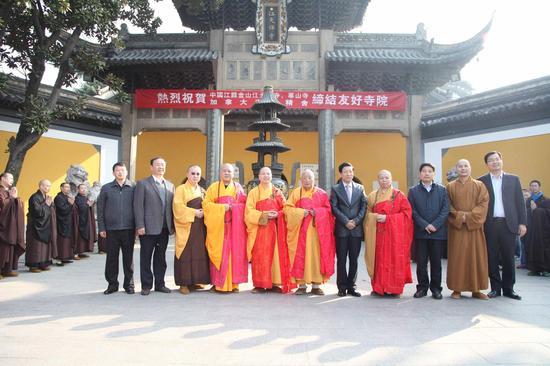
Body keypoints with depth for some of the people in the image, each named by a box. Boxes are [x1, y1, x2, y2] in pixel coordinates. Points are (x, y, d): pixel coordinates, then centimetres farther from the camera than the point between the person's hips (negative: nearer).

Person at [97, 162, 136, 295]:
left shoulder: (133, 188, 3)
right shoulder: (106, 188, 6)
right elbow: (100, 209, 6)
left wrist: (137, 227, -1)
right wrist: (101, 228, 1)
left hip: (128, 229, -1)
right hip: (111, 229, 1)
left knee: (128, 258, 6)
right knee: (111, 258, 7)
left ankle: (129, 284, 17)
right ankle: (112, 284, 20)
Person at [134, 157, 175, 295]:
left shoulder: (170, 185, 14)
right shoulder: (143, 184, 1)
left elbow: (172, 206, 12)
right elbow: (138, 206, -6)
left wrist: (172, 225, 4)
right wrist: (140, 226, -13)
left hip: (164, 228, 4)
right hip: (148, 228, -4)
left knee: (161, 257, 11)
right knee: (146, 257, 4)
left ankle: (160, 284, 20)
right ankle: (146, 285, 14)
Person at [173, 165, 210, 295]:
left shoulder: (202, 191, 18)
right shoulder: (181, 189, 1)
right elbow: (178, 207, -11)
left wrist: (204, 212, -3)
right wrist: (194, 212, -16)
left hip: (200, 227, 5)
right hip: (186, 227, -5)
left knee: (199, 253, 4)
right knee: (186, 254, -4)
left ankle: (195, 281, 12)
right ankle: (184, 283, 2)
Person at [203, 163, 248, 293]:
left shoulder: (238, 187, 13)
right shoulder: (214, 187, 9)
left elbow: (244, 204, 7)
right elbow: (206, 204, 0)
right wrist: (222, 207, -11)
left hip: (235, 226, 1)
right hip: (218, 226, -1)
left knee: (234, 253, -1)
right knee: (219, 254, -3)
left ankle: (233, 283, 4)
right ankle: (218, 283, 1)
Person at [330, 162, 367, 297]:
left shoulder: (360, 188, 12)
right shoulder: (335, 189, 5)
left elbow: (364, 206, 6)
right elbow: (334, 208, -3)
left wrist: (355, 221, -7)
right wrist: (346, 221, -11)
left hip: (356, 229, 2)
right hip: (341, 229, -2)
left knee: (354, 260, 5)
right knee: (341, 259, 2)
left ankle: (351, 286, 14)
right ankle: (342, 287, 10)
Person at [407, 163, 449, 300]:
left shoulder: (442, 190, 8)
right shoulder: (413, 191, 7)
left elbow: (445, 210, 0)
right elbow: (412, 211, 0)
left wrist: (435, 225, -12)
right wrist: (425, 225, -11)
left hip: (438, 232, 0)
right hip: (420, 232, 0)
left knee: (436, 262, 6)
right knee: (421, 262, 3)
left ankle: (436, 288, 16)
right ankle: (422, 287, 14)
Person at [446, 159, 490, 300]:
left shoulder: (479, 185, 7)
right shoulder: (450, 186, 7)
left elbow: (484, 203, -3)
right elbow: (448, 206, 1)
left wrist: (470, 216, -15)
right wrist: (459, 216, -14)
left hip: (474, 226, 0)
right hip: (456, 226, 0)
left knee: (476, 256, 2)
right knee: (457, 257, 0)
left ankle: (476, 289, 10)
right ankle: (457, 289, 5)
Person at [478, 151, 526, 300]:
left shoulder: (513, 179, 10)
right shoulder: (482, 181, 5)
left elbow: (520, 202, 7)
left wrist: (522, 223, 0)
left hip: (508, 224, 1)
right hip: (490, 225, -1)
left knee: (509, 258, 6)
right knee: (492, 258, 4)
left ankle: (508, 288, 16)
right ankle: (495, 287, 14)